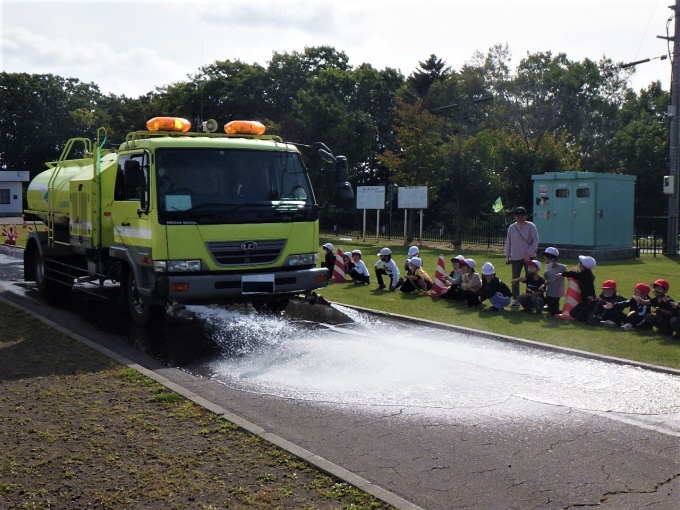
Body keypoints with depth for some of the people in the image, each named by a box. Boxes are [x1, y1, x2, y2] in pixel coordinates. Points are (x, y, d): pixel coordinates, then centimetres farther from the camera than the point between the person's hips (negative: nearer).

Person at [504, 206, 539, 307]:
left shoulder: (531, 226, -3)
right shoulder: (511, 228, 5)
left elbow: (535, 241, -6)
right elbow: (508, 242, 10)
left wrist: (529, 253, -14)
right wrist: (507, 256, 6)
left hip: (529, 257, -3)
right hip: (515, 257, 3)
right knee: (515, 279, 3)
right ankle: (515, 299, 9)